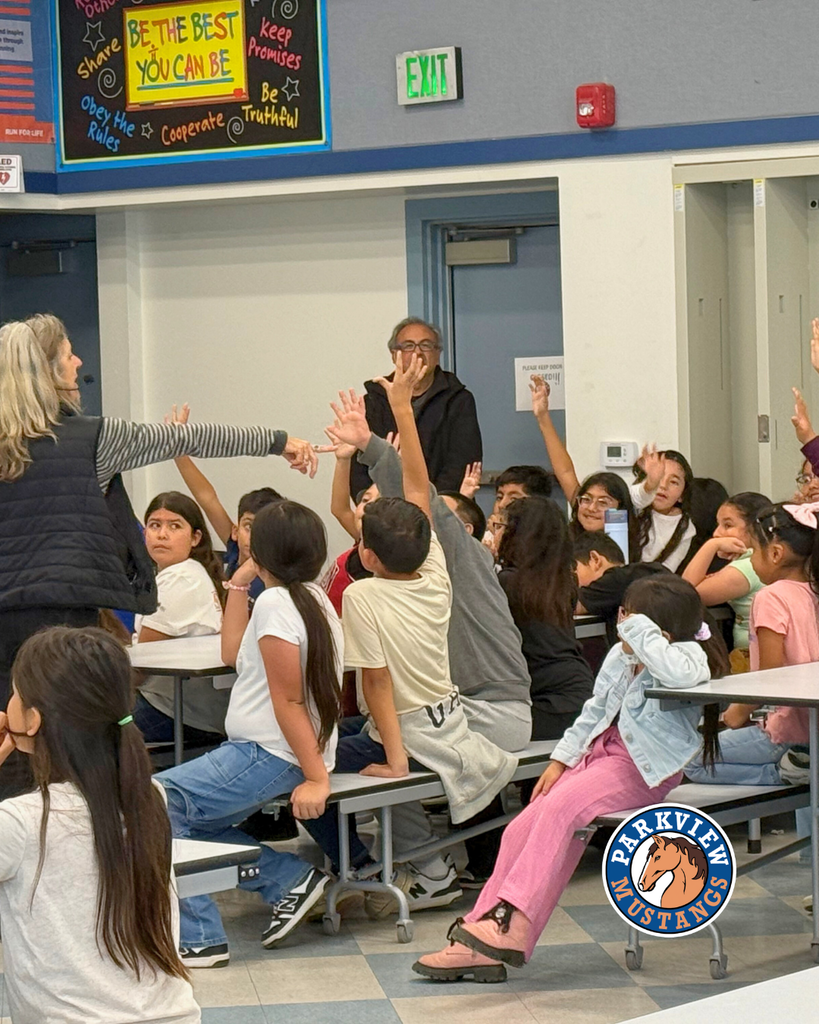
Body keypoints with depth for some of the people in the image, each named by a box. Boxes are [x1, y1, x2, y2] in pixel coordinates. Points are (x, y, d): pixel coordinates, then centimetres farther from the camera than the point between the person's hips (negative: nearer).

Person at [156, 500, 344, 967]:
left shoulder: (276, 603, -16)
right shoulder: (313, 597, 14)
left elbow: (288, 700, -20)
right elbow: (233, 654, 24)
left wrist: (317, 778, -22)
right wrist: (238, 586, 23)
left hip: (270, 756, -10)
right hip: (262, 751, 10)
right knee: (189, 820, 16)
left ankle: (197, 938, -15)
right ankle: (290, 878, 10)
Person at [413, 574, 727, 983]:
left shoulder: (687, 655, -13)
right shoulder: (620, 657, 13)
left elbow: (680, 674, -38)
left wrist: (640, 632, -26)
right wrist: (561, 759, 12)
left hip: (644, 768, -9)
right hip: (600, 752, 9)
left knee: (561, 807, -30)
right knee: (522, 829, -7)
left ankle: (513, 922, -33)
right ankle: (479, 941, -11)